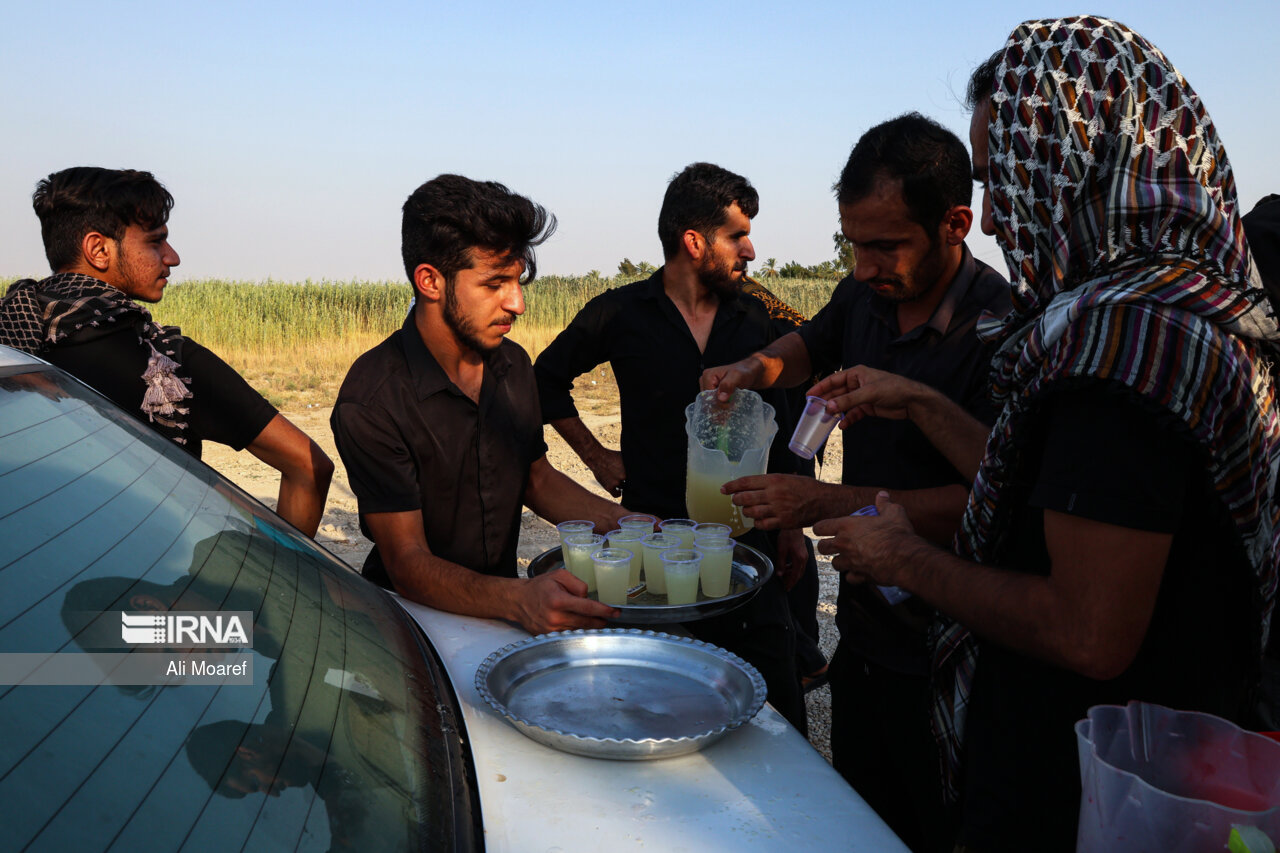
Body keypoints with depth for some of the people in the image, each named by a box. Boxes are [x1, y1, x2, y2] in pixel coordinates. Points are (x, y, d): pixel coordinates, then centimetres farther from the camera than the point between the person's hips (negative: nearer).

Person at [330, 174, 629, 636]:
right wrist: (519, 599, -38)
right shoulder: (372, 401, -18)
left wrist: (629, 523, -1)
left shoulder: (513, 364, 4)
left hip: (505, 601, 6)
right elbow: (408, 564, -20)